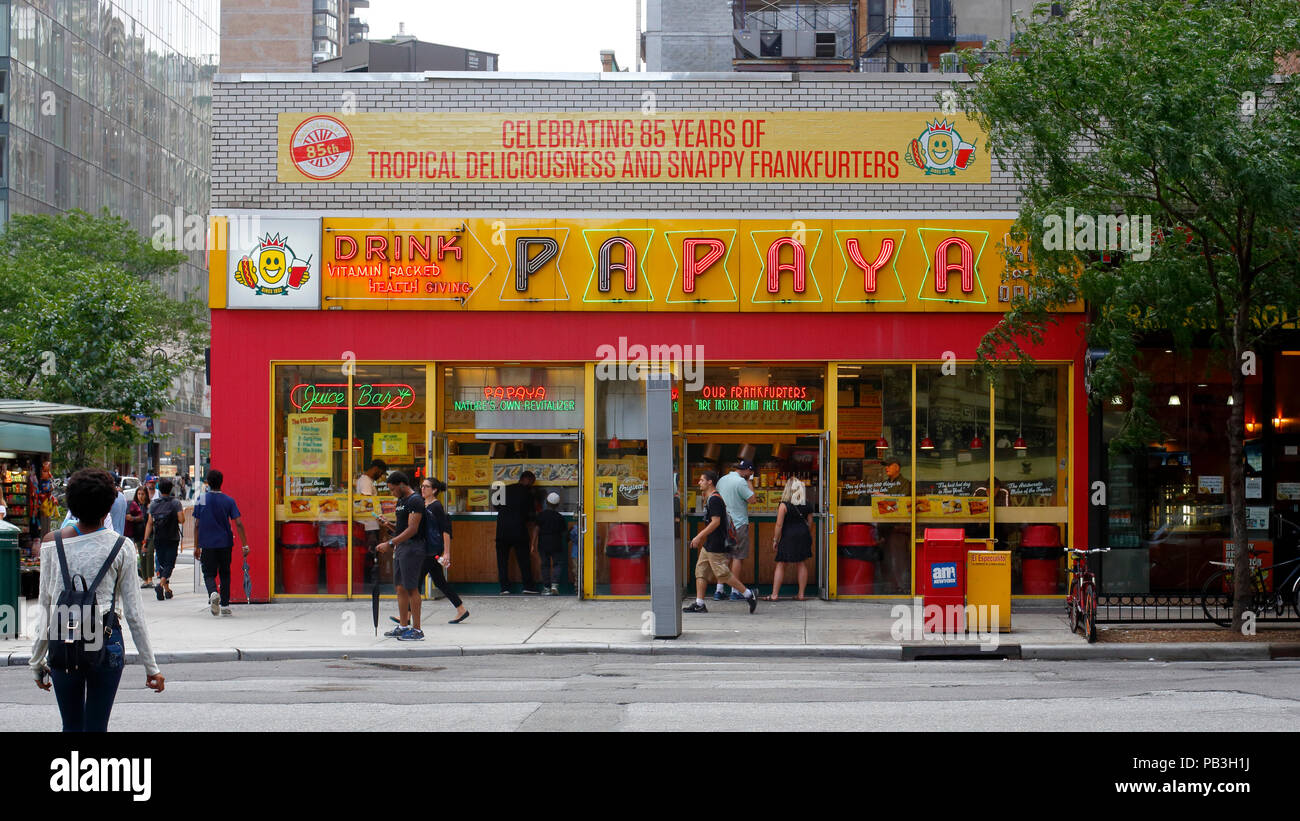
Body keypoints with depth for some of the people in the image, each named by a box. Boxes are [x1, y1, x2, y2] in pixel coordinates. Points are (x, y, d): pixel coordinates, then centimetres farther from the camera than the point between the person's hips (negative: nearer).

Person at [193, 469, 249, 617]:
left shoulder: (201, 500, -1)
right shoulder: (229, 501, -2)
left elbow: (197, 525, 1)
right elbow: (238, 523, -7)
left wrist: (196, 546, 7)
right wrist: (245, 545, -4)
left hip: (207, 545, 0)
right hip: (225, 543, 0)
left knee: (209, 574, 6)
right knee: (225, 574, 13)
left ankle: (213, 593, -24)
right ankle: (225, 605, 11)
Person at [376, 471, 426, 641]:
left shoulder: (415, 501, -14)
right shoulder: (401, 501, 18)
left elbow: (412, 529, -21)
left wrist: (390, 543, -24)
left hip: (412, 548, -10)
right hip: (400, 547, 10)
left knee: (411, 588, -9)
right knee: (400, 588, 11)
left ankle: (417, 630, -8)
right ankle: (403, 626, 17)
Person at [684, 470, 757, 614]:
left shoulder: (714, 499, -18)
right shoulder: (709, 498, 14)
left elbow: (716, 522, -24)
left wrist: (699, 536, -22)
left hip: (716, 546, -11)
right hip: (708, 545, 11)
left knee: (723, 574, -6)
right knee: (700, 572, 8)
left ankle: (750, 595, 2)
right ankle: (699, 605, 10)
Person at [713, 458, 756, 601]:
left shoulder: (722, 480, 11)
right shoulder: (740, 482, -13)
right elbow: (752, 498, -12)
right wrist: (749, 482, -2)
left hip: (723, 524, 7)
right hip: (738, 524, -7)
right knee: (737, 557, 0)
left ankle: (719, 590, 7)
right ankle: (734, 591, 0)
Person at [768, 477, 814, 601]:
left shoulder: (784, 505, -12)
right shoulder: (807, 505, 2)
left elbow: (779, 525, -12)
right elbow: (810, 523, 8)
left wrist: (775, 540, -3)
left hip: (788, 536, -4)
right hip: (804, 535, 4)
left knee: (781, 565, 3)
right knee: (802, 564, 10)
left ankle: (775, 594, 2)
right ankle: (801, 594, 11)